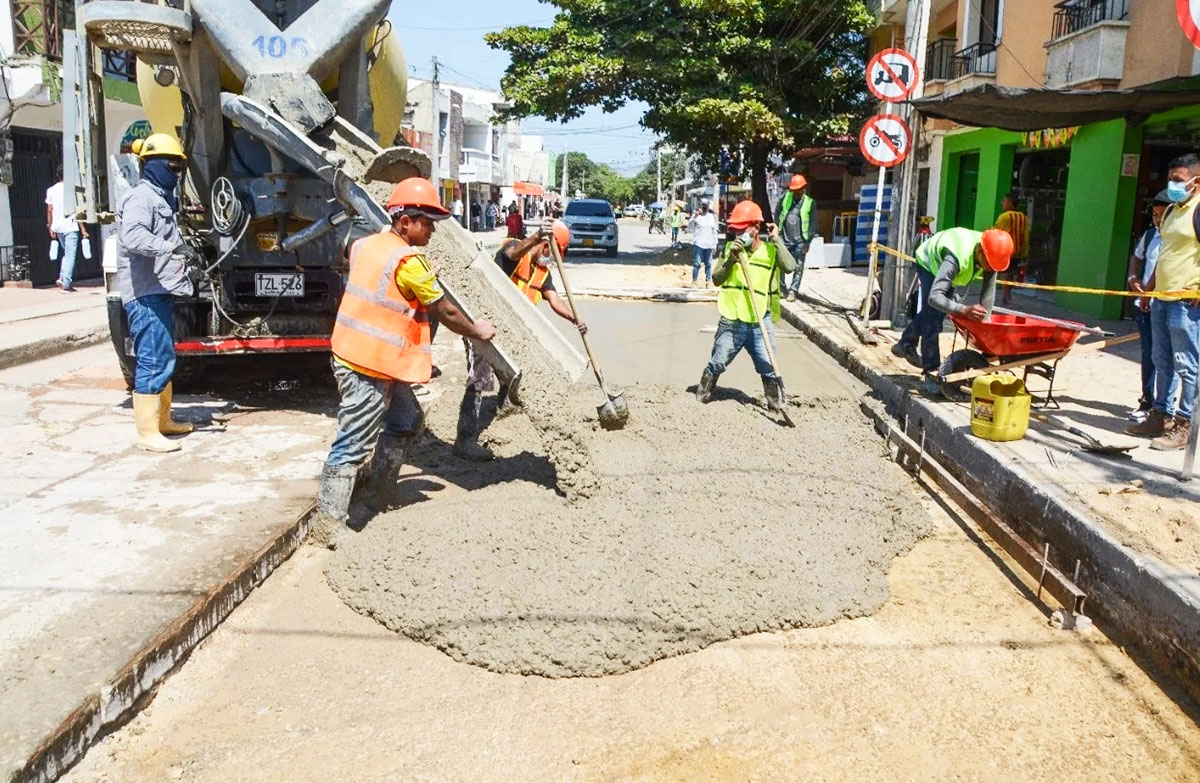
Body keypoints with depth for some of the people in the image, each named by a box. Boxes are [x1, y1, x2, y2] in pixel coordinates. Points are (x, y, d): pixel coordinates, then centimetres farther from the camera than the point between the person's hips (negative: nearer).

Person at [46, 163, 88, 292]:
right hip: (70, 227, -5)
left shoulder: (51, 190, 6)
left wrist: (50, 227, 16)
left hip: (58, 227, 6)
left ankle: (62, 277, 7)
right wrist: (83, 229, -7)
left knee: (65, 253, 20)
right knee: (70, 255, -2)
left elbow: (49, 211, 7)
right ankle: (66, 283, -7)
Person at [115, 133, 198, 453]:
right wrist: (174, 247, -36)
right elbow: (133, 238, -29)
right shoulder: (141, 198, -12)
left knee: (163, 358, 18)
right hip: (146, 294, -11)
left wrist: (185, 253, 15)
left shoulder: (161, 198, 19)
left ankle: (163, 420, 30)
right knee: (153, 361, -11)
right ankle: (147, 432, -7)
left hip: (161, 292, 11)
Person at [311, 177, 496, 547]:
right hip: (369, 368, -10)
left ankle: (379, 490, 30)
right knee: (354, 444, -5)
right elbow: (446, 312, -9)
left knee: (407, 422, 20)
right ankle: (328, 521, 0)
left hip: (378, 363, 10)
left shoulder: (367, 244, 8)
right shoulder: (409, 262, -17)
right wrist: (476, 330, 9)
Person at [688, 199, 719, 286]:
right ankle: (694, 281, -2)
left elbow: (714, 231, 16)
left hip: (709, 245, 4)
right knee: (697, 263, -6)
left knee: (708, 264, 9)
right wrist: (694, 217, -21)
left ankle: (708, 280, 15)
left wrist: (714, 244, 12)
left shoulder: (711, 216, 13)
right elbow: (689, 228, -9)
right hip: (698, 244, -4)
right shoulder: (696, 216, -1)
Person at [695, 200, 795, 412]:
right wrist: (731, 260, -16)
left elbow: (790, 267, -21)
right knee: (716, 364, 11)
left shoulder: (771, 251, -2)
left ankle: (777, 403, 15)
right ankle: (702, 396, 27)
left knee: (769, 368, 2)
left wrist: (776, 239, -15)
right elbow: (716, 279, -1)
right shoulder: (730, 248, 4)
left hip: (760, 324, -1)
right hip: (730, 323, 2)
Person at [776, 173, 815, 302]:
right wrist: (777, 233, 1)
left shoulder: (810, 203, 1)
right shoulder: (785, 198, 7)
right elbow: (777, 216, 10)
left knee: (798, 267, -1)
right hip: (784, 239, 2)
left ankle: (793, 291, 5)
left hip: (800, 241, -2)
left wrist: (808, 241, -6)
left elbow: (813, 224, 0)